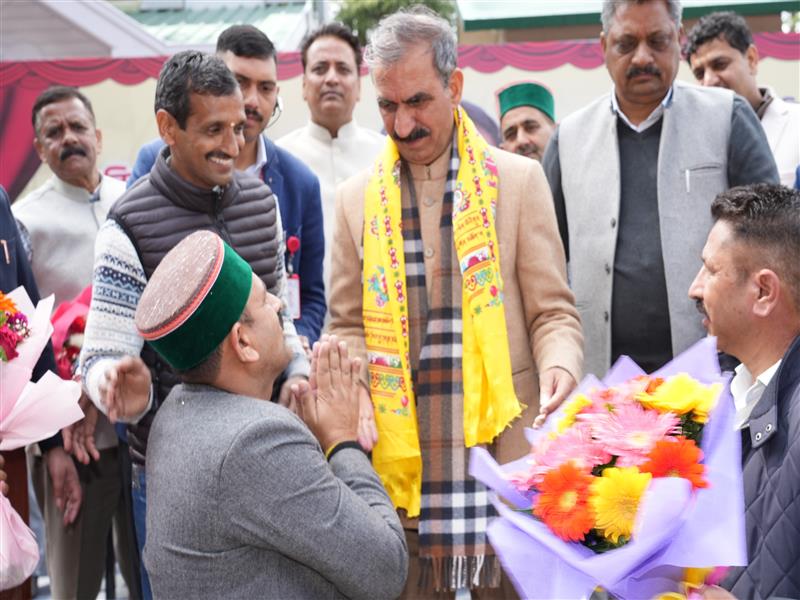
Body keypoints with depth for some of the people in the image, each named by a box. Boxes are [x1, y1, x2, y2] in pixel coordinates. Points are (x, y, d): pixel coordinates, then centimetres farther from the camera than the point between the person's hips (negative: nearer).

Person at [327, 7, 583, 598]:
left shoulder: (518, 179, 3)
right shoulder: (357, 198, 9)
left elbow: (553, 312, 4)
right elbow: (350, 326, 13)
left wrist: (559, 366, -17)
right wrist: (354, 403, -5)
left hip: (499, 442, -1)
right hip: (399, 449, 2)